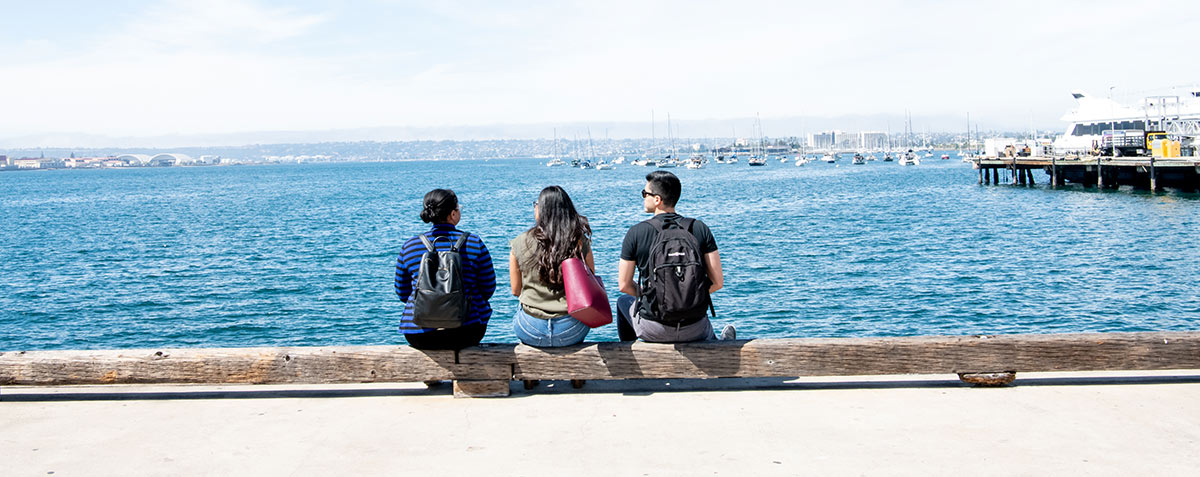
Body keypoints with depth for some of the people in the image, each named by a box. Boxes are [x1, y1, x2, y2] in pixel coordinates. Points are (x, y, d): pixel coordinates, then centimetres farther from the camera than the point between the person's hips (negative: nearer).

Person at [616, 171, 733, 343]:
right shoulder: (701, 229, -3)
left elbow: (624, 285, -2)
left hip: (652, 330, -2)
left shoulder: (636, 232, -9)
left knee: (624, 302, 35)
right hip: (694, 330, 2)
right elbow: (717, 282, -4)